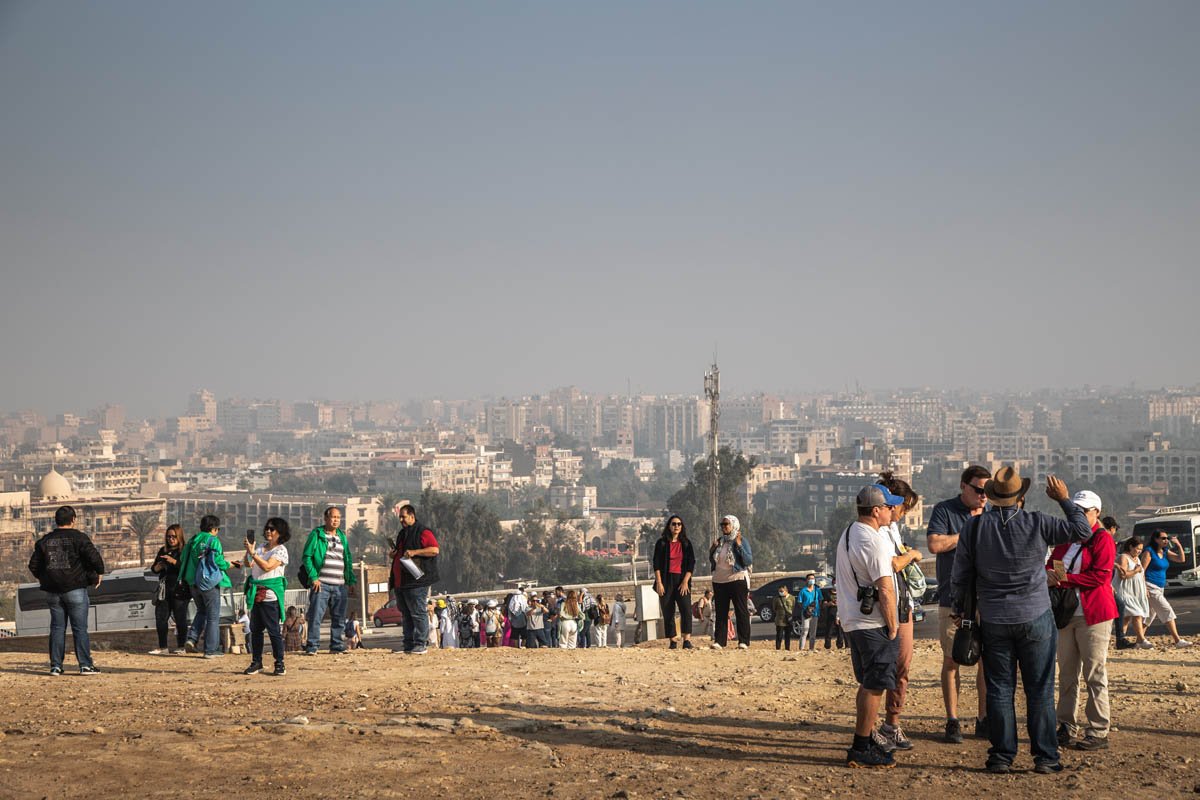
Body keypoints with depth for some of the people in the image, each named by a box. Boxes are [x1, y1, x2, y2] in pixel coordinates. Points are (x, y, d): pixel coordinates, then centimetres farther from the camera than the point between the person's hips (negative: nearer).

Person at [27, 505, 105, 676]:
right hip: (75, 589, -4)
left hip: (52, 591, 4)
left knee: (57, 628, 10)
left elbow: (33, 564, 10)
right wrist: (99, 573, 2)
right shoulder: (79, 537, -6)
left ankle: (56, 665, 8)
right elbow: (94, 557, -16)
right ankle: (85, 665, -4)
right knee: (80, 628, -2)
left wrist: (42, 578, 28)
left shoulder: (45, 540, 7)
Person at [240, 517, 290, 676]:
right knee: (255, 629, 9)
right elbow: (248, 564, 16)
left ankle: (279, 664, 1)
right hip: (255, 592, 7)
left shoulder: (281, 550, -6)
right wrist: (248, 551, 0)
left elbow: (267, 566, -18)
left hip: (270, 594, -7)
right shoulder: (260, 546, 13)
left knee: (273, 630, -5)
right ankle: (256, 662, 16)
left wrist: (252, 553, -18)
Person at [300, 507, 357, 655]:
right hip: (321, 583, -5)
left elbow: (348, 559, 21)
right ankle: (312, 646, -6)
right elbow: (307, 557, -3)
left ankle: (336, 645, 15)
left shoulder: (342, 536, 17)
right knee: (316, 616, -9)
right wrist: (313, 577, -12)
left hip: (340, 586, 5)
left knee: (339, 618, 7)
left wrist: (351, 580, 13)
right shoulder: (316, 534, 1)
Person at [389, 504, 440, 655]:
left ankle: (420, 645, -8)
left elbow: (435, 550, -16)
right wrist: (394, 554, 14)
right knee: (407, 614, 11)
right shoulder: (402, 534, 22)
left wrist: (415, 552, -22)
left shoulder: (423, 532, -6)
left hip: (415, 582, -9)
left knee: (418, 614, -9)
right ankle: (409, 645, 14)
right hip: (400, 583, 9)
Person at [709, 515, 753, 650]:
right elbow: (711, 561, 19)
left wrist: (739, 545, -20)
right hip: (719, 581, 6)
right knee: (721, 612, 6)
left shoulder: (741, 541, -4)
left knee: (741, 612, -3)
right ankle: (719, 641, 7)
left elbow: (749, 561, -13)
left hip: (737, 580, -6)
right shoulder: (719, 541, 13)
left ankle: (743, 642, -2)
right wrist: (713, 549, 1)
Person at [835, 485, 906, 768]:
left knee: (867, 683, 19)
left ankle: (867, 737, 28)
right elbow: (885, 590, -21)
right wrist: (892, 626, -13)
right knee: (875, 686, -6)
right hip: (874, 623, -10)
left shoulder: (847, 534, 14)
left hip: (852, 619, 10)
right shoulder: (875, 541, -18)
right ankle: (861, 749, -4)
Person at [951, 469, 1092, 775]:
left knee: (999, 690, 7)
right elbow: (1083, 531, -2)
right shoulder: (1037, 523, -8)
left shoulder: (975, 527, -3)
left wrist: (959, 607, 18)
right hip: (1036, 618, -1)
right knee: (1040, 691, 5)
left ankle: (1002, 756, 8)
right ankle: (1045, 757, 7)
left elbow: (960, 576, 2)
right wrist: (1064, 500, 10)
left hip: (994, 621, 1)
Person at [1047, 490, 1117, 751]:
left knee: (1095, 674, -5)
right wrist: (1049, 574, -8)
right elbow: (1050, 565, 16)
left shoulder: (1103, 539, -5)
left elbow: (1100, 575, -15)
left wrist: (1065, 579, -17)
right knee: (1067, 673, 9)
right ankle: (1066, 727, 16)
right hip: (1066, 613, 7)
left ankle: (1099, 732, -1)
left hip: (1093, 614, -7)